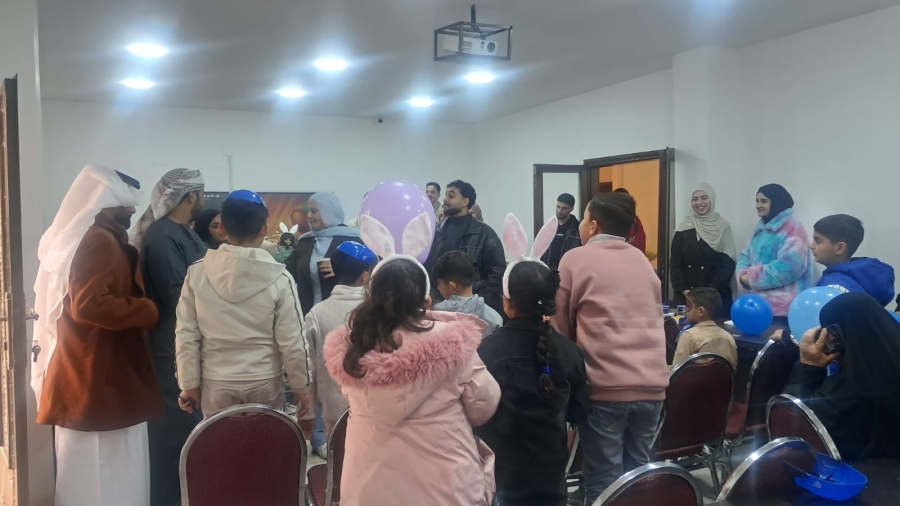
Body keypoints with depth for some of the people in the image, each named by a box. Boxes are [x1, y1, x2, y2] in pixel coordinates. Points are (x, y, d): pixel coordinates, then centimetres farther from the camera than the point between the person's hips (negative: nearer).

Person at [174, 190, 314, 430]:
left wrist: (189, 383, 7)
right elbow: (292, 341, -9)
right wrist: (303, 386, 3)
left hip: (216, 383, 2)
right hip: (265, 383, -1)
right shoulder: (279, 278, -12)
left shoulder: (197, 272, -6)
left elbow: (186, 335, -2)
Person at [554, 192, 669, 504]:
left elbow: (561, 326, 5)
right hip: (652, 383, 5)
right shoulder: (642, 261, 15)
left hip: (605, 385, -5)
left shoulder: (575, 259, 1)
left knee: (605, 478, 1)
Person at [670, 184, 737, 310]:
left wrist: (710, 292, -13)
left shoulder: (723, 227, 1)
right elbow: (675, 263, 4)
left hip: (716, 296, -1)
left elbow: (728, 264, -4)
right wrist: (684, 290, -8)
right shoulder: (684, 228, 5)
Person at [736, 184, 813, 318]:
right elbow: (746, 255, 17)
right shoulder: (761, 228, 19)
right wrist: (744, 275, -6)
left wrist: (752, 277, -15)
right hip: (758, 302, 8)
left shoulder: (792, 228, -9)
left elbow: (789, 266, -21)